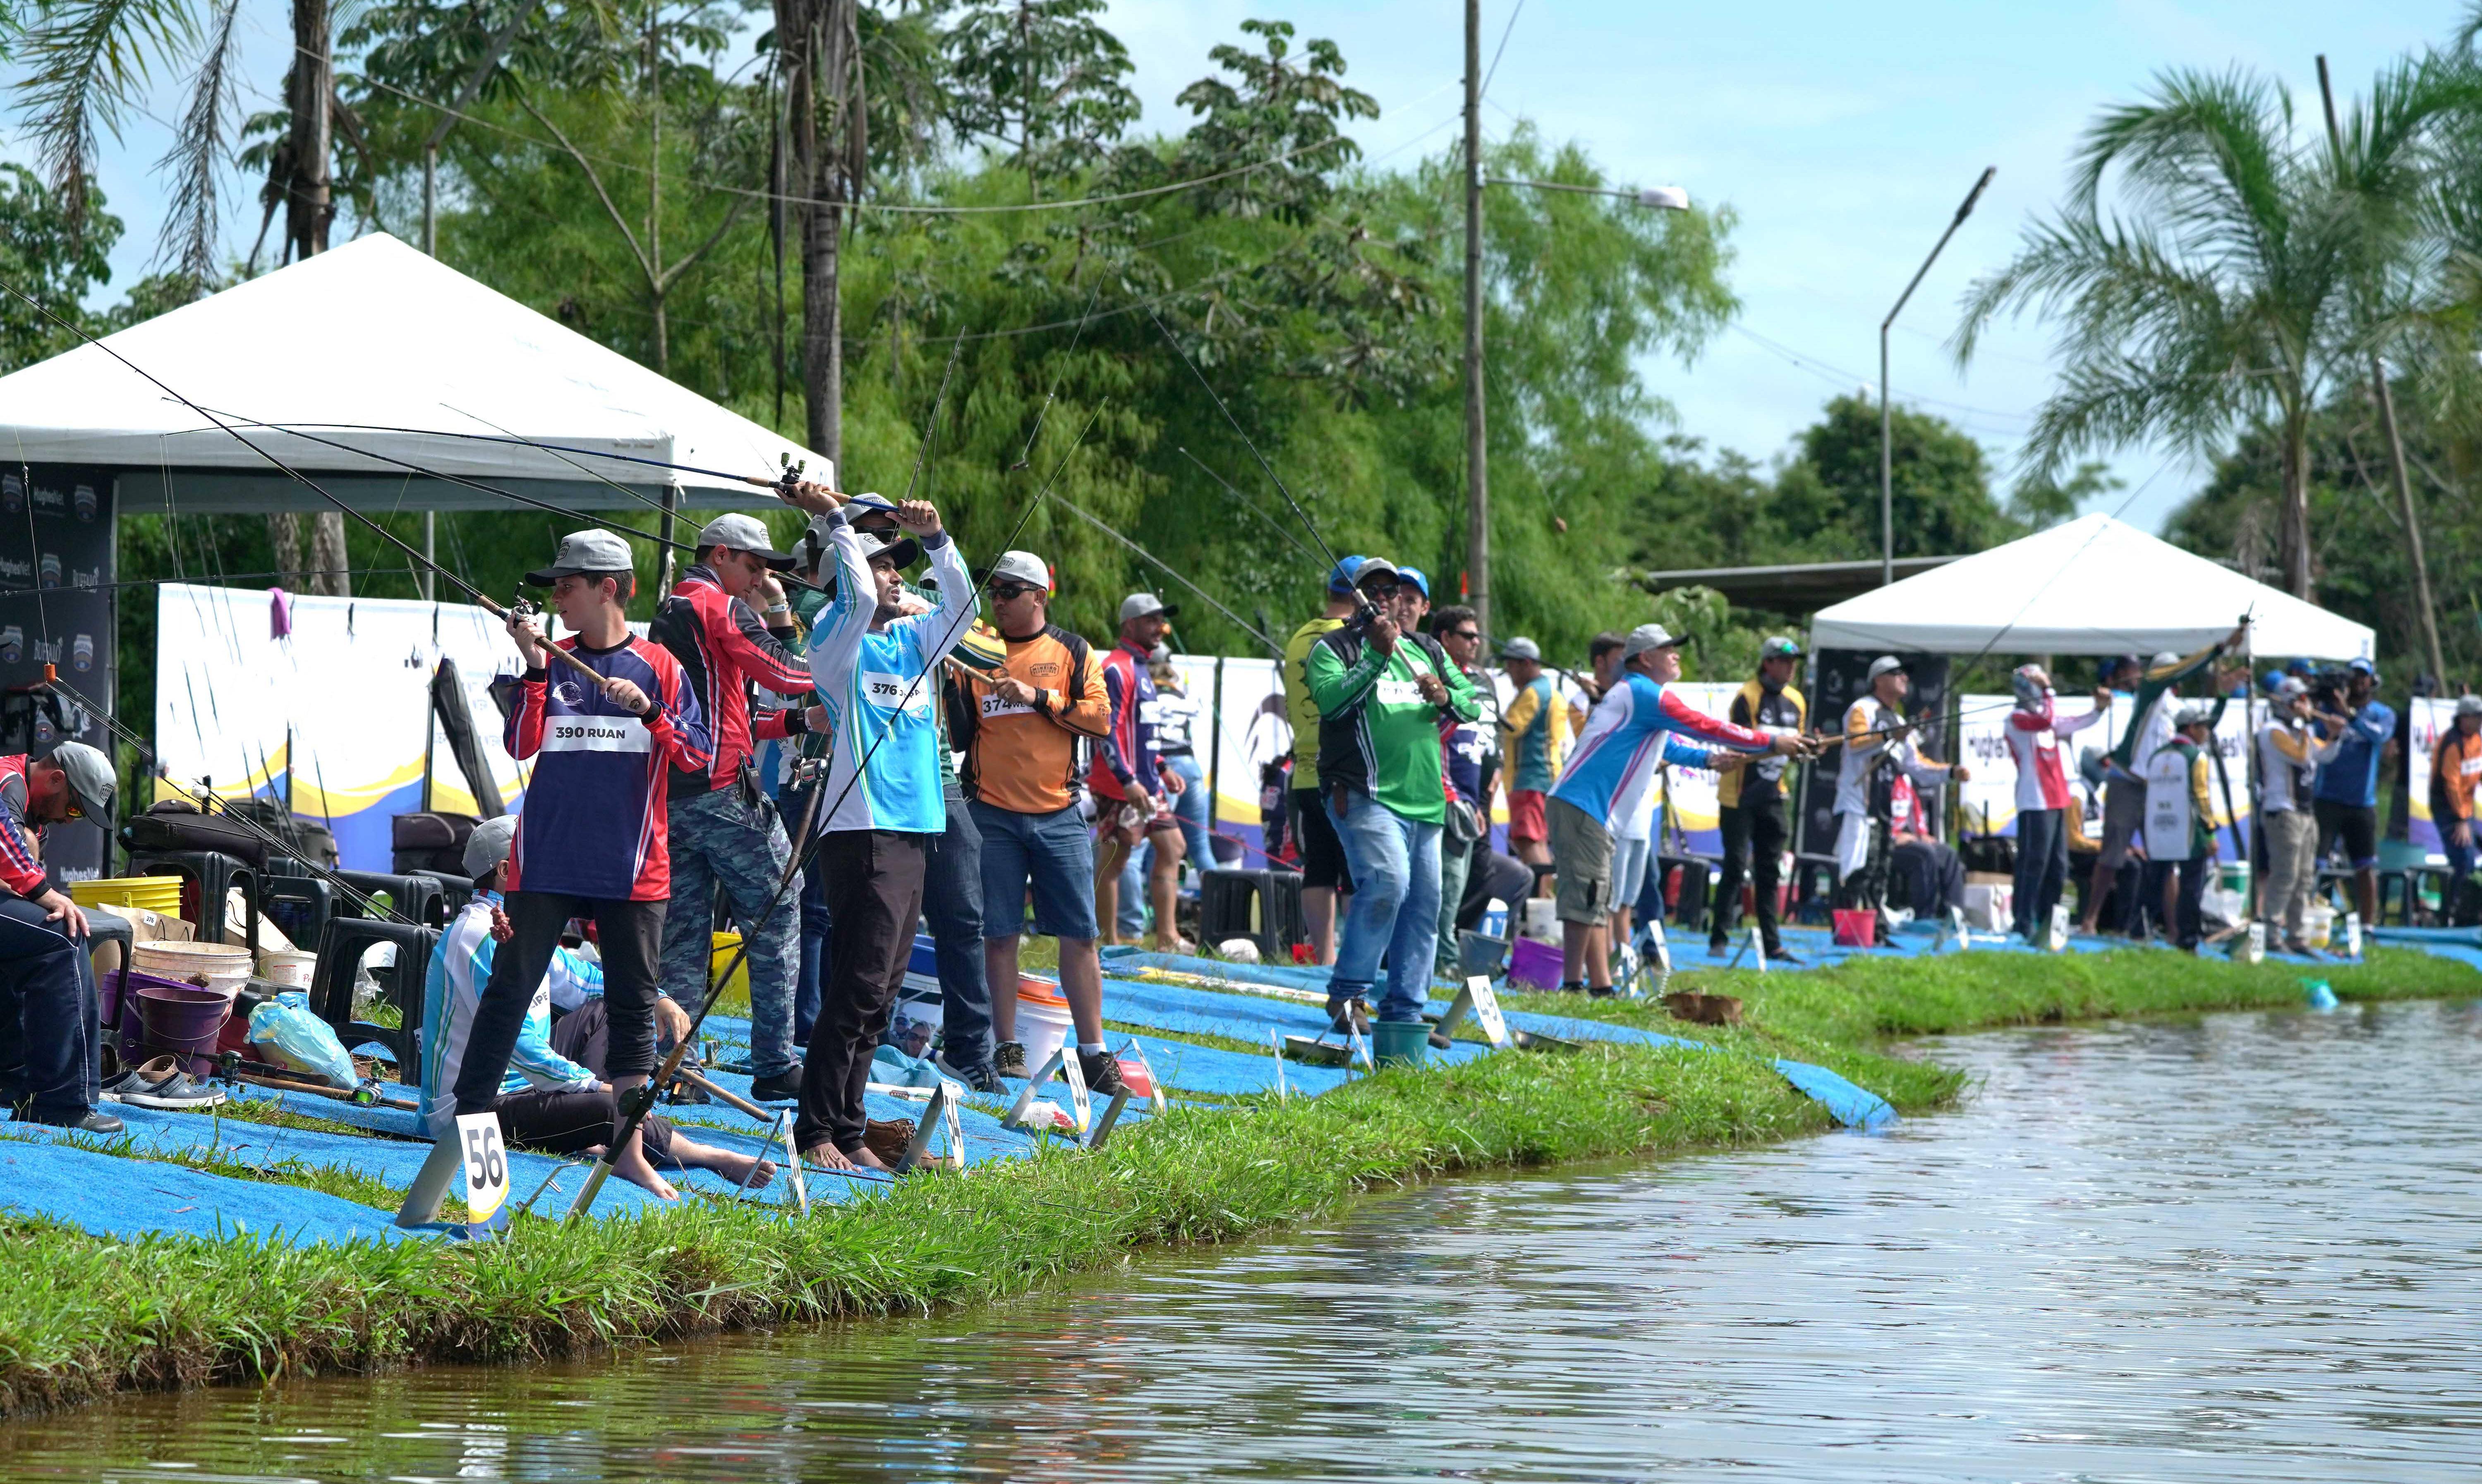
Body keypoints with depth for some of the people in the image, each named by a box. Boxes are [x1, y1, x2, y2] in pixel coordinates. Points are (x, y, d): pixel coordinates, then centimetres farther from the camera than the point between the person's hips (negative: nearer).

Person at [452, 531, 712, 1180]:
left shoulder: (658, 666, 5)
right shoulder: (553, 663, 9)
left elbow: (697, 756, -1)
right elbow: (520, 746, -3)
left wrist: (649, 711, -15)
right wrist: (536, 670, -12)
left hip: (631, 867, -1)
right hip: (545, 860, 1)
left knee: (634, 1004, 2)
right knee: (508, 991, 0)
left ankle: (629, 1143, 7)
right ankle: (466, 1120, 3)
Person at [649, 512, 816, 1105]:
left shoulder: (667, 615, 22)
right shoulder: (724, 609, -6)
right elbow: (795, 676, -12)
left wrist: (789, 722, 18)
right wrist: (779, 613, 3)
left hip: (669, 790, 8)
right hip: (723, 789, -8)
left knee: (682, 936, 8)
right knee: (775, 919, 0)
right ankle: (774, 1067, -2)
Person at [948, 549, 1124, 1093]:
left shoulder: (1073, 652, 7)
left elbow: (1101, 718, -4)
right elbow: (956, 734, 6)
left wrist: (1038, 697, -12)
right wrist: (949, 685, -12)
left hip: (1058, 815, 0)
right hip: (993, 815, 0)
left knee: (1079, 935, -1)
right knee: (999, 935, 0)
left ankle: (1093, 1053, 3)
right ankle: (1007, 1049, 9)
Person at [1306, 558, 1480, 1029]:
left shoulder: (1429, 650, 21)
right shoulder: (1334, 648, 4)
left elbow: (1474, 704, 18)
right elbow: (1330, 699, -14)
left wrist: (1445, 698, -4)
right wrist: (1377, 657, -20)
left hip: (1426, 800, 7)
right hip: (1365, 795, -7)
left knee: (1424, 903, 5)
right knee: (1387, 883, -25)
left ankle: (1404, 1011, 12)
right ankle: (1346, 992, -14)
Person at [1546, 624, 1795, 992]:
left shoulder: (1634, 693, 22)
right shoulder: (1644, 694, -10)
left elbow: (1668, 746, 35)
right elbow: (1708, 728, -10)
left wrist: (1707, 759, 19)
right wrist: (1773, 744, -4)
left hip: (1586, 811, 11)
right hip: (1580, 806, -11)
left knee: (1597, 901, 10)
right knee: (1585, 895, -12)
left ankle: (1601, 986, 11)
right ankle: (1573, 985, -14)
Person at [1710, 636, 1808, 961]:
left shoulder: (1797, 700, 10)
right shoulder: (1748, 696, -11)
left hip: (1771, 796, 7)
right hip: (1739, 796, -7)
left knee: (1770, 873, 8)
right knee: (1736, 867, -6)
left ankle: (1771, 944, 10)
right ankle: (1719, 938, 0)